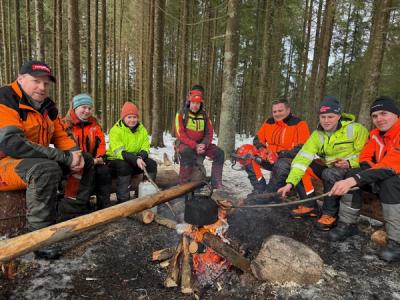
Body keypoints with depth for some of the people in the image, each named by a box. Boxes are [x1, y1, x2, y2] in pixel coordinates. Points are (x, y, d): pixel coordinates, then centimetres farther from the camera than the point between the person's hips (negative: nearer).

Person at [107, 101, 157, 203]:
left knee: (151, 163, -17)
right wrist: (136, 159, -36)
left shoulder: (142, 130, 3)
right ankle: (122, 201, -28)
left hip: (136, 161, 5)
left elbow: (145, 148, -3)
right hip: (116, 161, -5)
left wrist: (140, 157, -27)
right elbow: (119, 152, -23)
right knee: (124, 166, -35)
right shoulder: (116, 130, -13)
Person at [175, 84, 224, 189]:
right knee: (187, 153, -39)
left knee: (219, 153, -16)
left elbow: (209, 132, 5)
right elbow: (180, 135, -13)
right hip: (185, 144, -4)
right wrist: (194, 146, -23)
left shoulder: (204, 115, 8)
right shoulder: (181, 115, -5)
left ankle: (216, 184, -13)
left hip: (201, 144, 4)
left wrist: (204, 144, -15)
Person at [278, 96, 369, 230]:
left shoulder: (356, 129, -12)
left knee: (330, 174, -35)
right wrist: (290, 182, -27)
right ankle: (309, 205, -2)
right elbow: (303, 157, -17)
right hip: (328, 168, 5)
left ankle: (330, 214, -14)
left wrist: (349, 163, -25)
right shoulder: (317, 135, -4)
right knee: (304, 167, -13)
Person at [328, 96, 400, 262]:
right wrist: (375, 173, -20)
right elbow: (365, 159, 2)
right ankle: (348, 224, -7)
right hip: (385, 180, 7)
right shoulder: (376, 133, 0)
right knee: (353, 175, -14)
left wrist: (354, 180, -47)